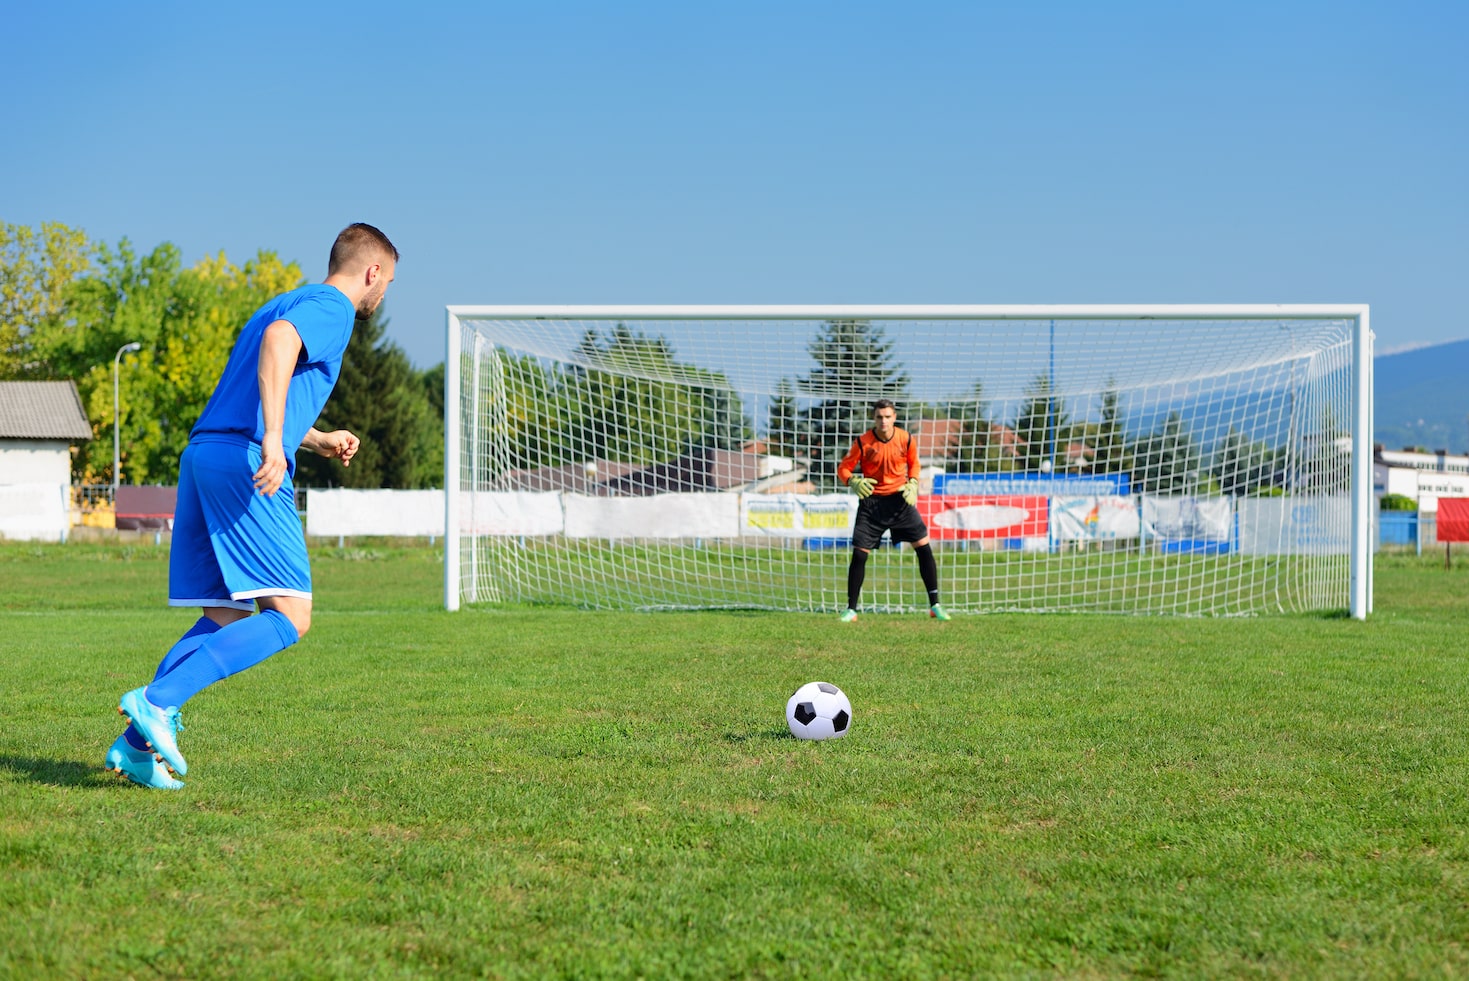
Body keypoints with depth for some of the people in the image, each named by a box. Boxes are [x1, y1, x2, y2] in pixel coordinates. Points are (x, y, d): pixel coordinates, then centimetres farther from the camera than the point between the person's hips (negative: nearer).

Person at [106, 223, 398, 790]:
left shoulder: (290, 303, 30)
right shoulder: (333, 308, 1)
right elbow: (279, 339, -22)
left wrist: (318, 440, 44)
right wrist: (274, 439, -30)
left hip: (201, 454, 10)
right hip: (244, 463, -9)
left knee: (226, 620, 11)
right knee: (290, 617, -10)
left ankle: (136, 744, 0)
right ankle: (157, 701, -22)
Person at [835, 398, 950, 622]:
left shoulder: (906, 439, -6)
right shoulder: (863, 442, -12)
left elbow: (913, 463, 13)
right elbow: (843, 469, -5)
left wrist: (912, 484, -4)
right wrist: (854, 482, -25)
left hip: (900, 500, 2)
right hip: (872, 501, -2)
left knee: (924, 547, -4)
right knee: (859, 554, -7)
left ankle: (934, 606, 5)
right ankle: (851, 609, 7)